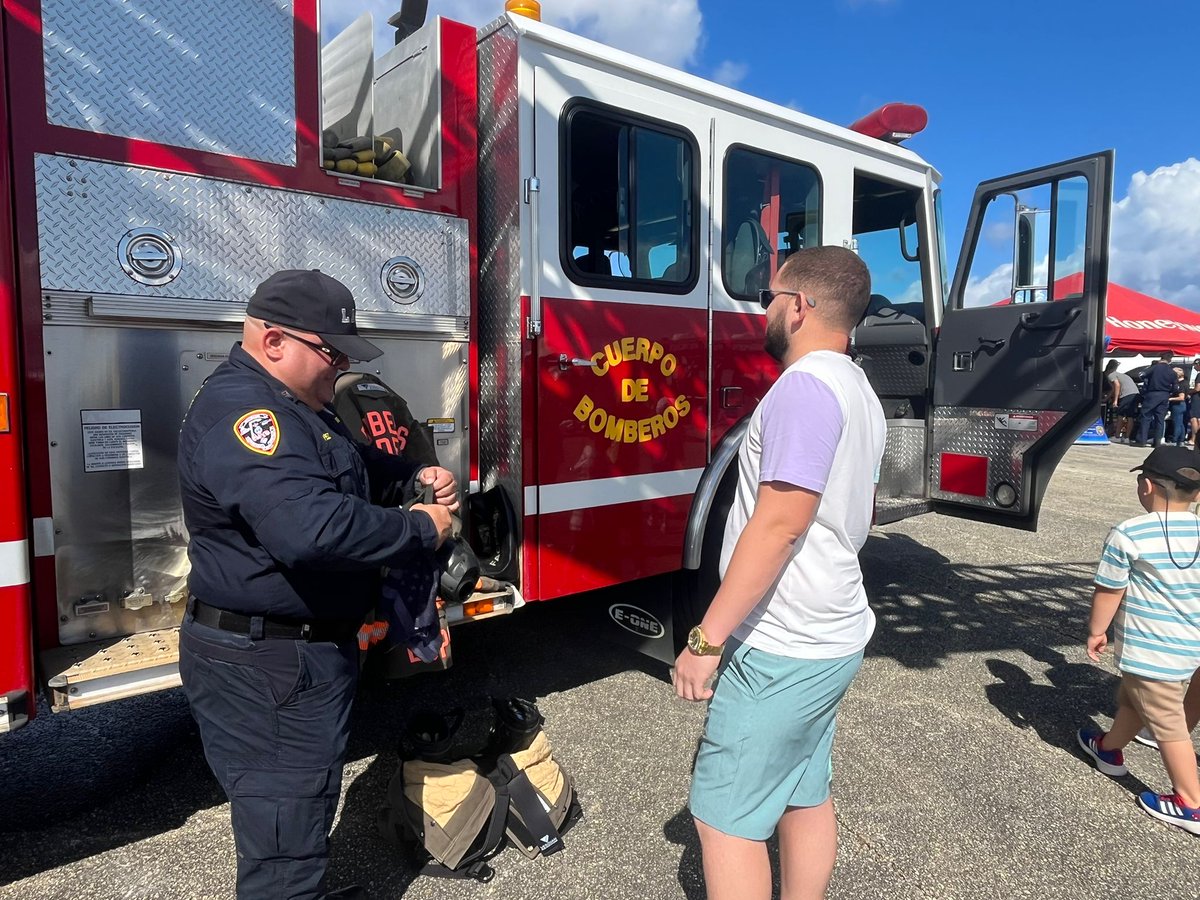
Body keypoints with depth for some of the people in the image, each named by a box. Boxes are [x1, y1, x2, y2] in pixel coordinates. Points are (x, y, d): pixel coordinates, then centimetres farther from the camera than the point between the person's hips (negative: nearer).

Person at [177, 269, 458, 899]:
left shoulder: (295, 405, 10)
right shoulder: (240, 410, -25)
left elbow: (356, 463, 23)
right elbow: (310, 527, -39)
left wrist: (416, 476, 2)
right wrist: (420, 530, -25)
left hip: (308, 649, 11)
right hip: (263, 667, -11)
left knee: (301, 813, 28)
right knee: (285, 845, 5)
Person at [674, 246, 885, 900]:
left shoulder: (806, 385, -20)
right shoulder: (859, 392, 11)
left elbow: (780, 525, -26)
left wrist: (707, 637, -21)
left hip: (782, 650, -10)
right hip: (832, 635, 10)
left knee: (723, 815, 4)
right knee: (805, 795, 20)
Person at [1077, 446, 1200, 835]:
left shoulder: (1128, 534, -21)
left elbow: (1108, 591, -14)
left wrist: (1096, 630, 1)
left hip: (1151, 649, -7)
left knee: (1167, 724, 7)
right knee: (1132, 698, 26)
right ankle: (1109, 749, 46)